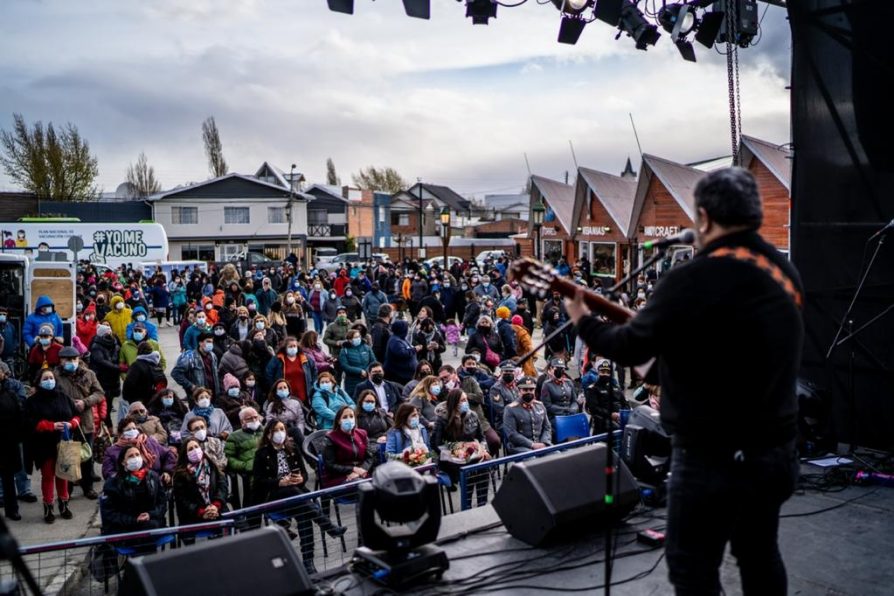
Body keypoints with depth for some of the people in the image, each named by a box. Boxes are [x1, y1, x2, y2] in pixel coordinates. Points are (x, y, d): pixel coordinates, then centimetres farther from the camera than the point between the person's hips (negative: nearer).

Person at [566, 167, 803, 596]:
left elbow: (629, 348, -13)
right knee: (759, 552, 25)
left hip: (714, 458, -8)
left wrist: (583, 321, 4)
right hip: (777, 448, 8)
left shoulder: (690, 281, -22)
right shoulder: (784, 272, 4)